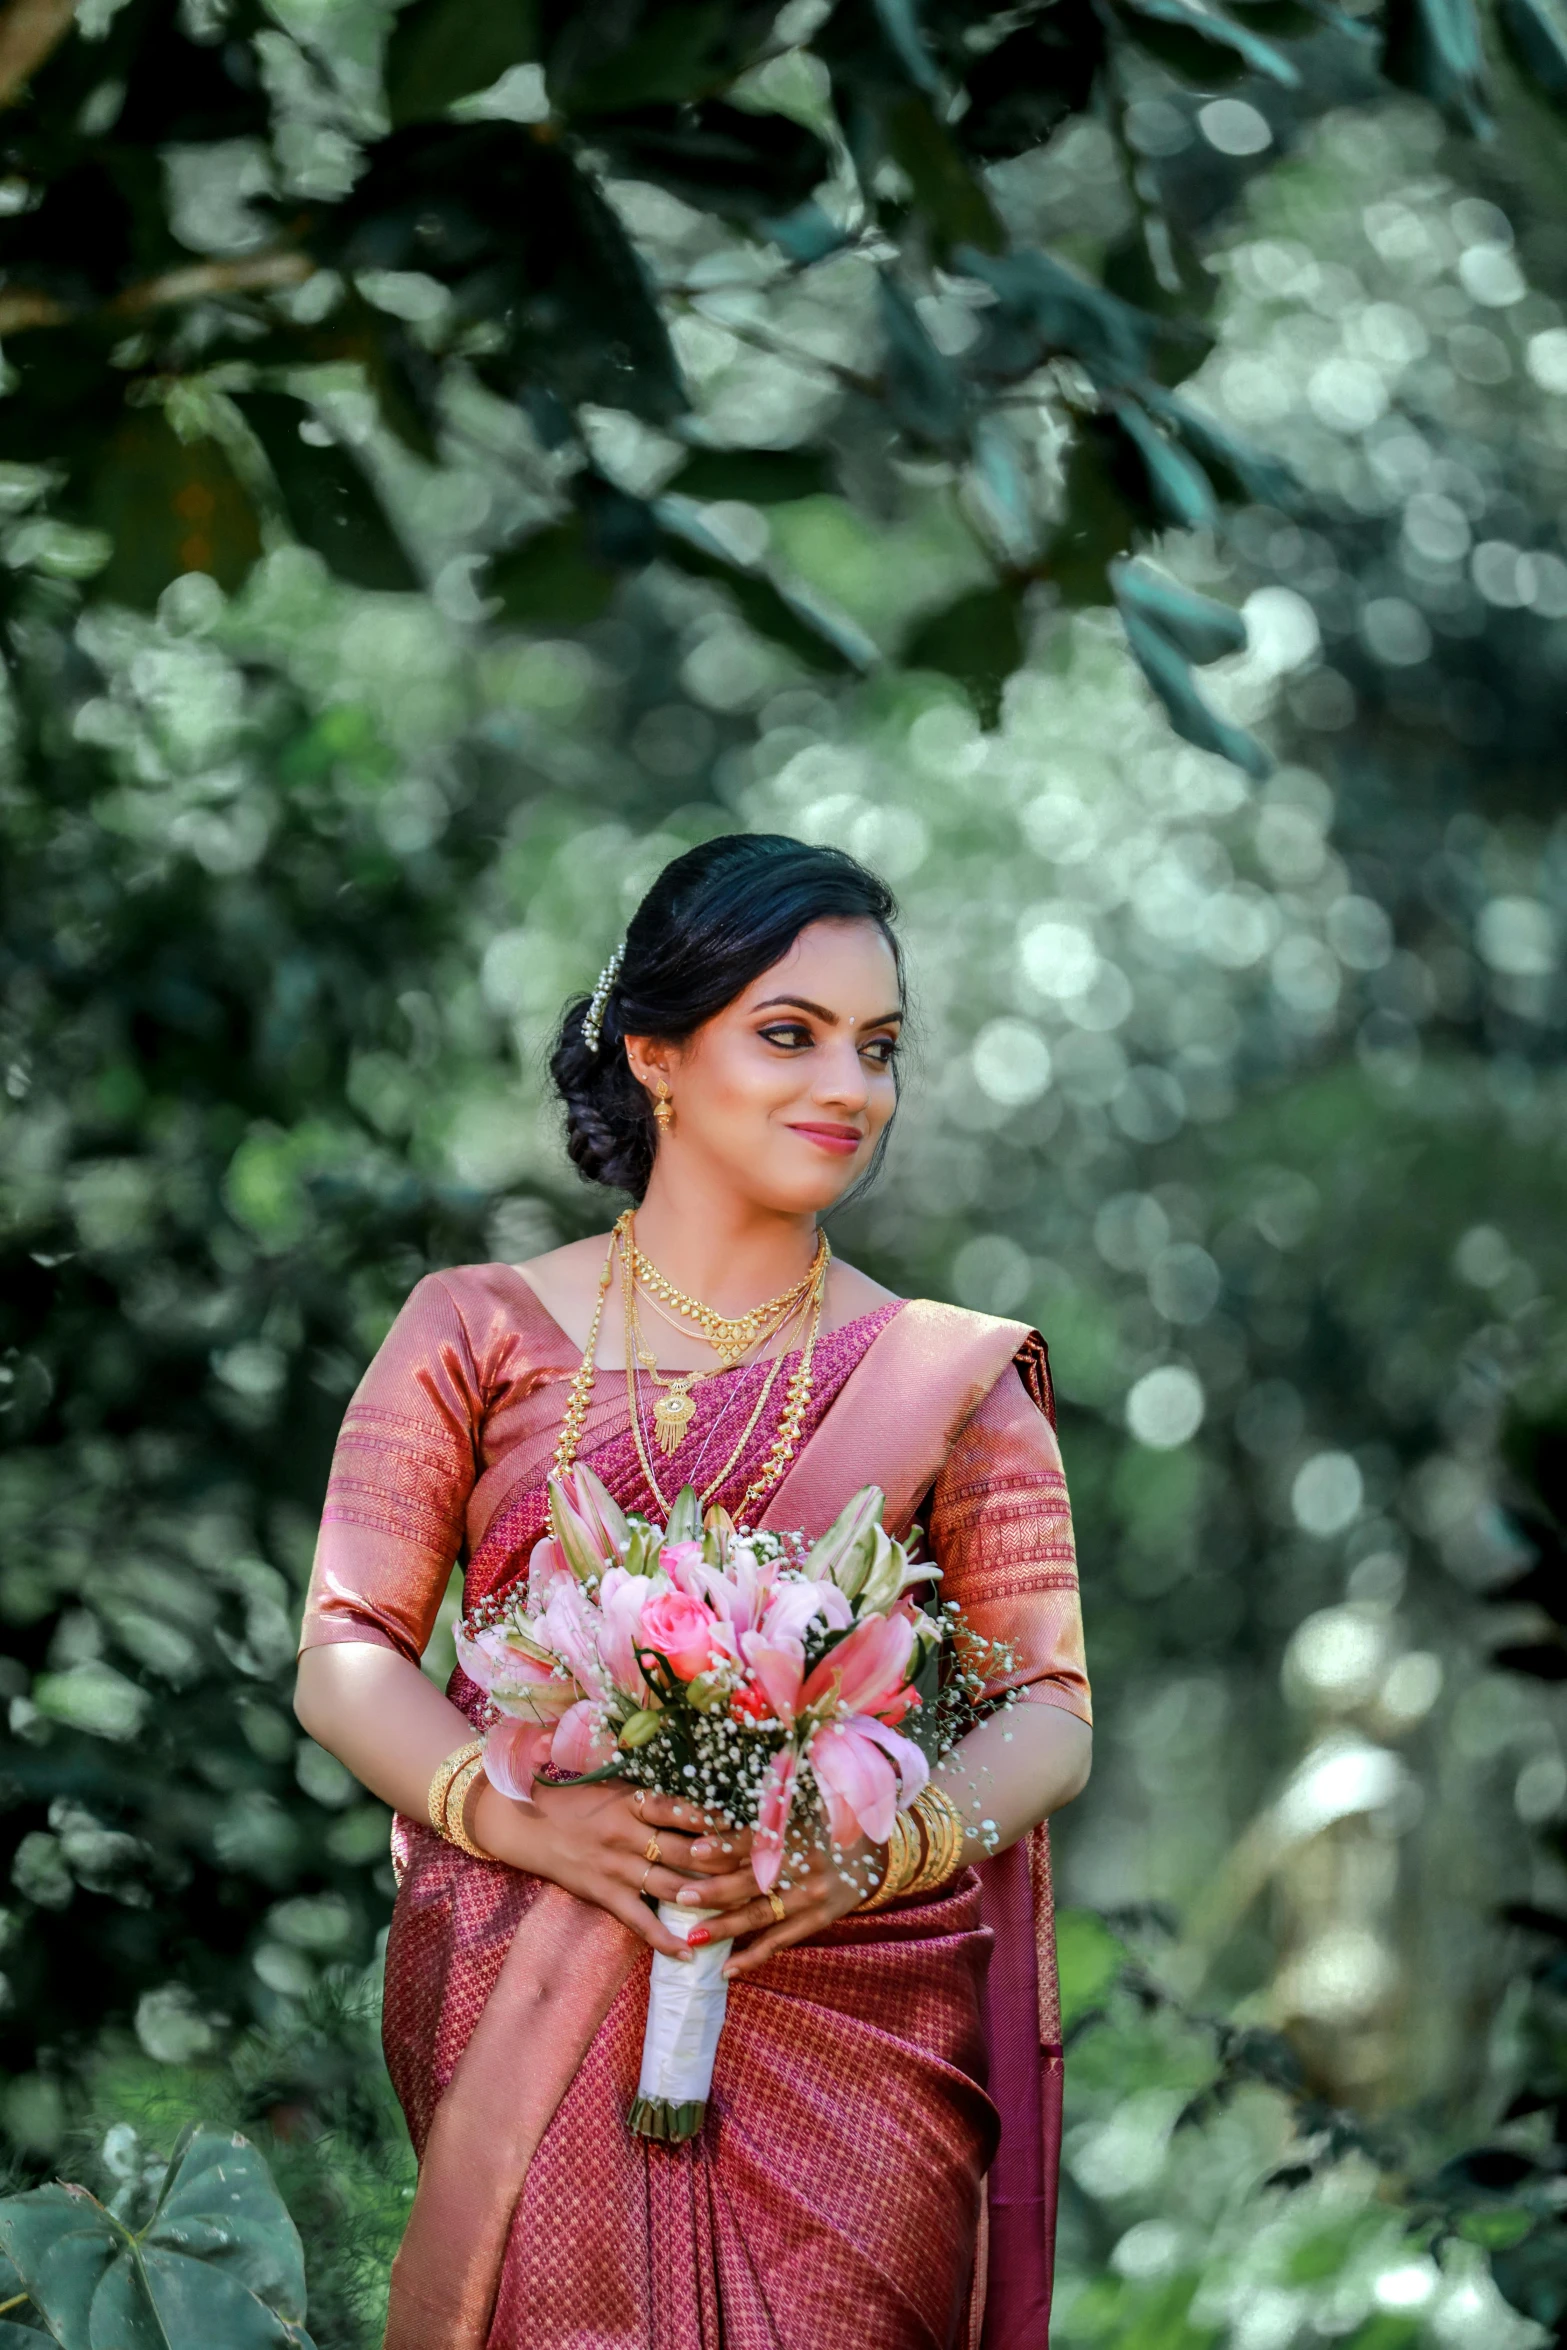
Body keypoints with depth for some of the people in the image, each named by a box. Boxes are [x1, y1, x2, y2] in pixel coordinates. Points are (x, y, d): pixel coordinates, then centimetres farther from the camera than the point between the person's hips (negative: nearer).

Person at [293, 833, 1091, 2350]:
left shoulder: (952, 1380, 10)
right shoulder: (477, 1331, 8)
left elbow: (1051, 1711, 3)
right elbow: (345, 1659, 3)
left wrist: (881, 1842, -18)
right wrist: (523, 1816, -17)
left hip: (854, 2030, 1)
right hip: (521, 2026, -1)